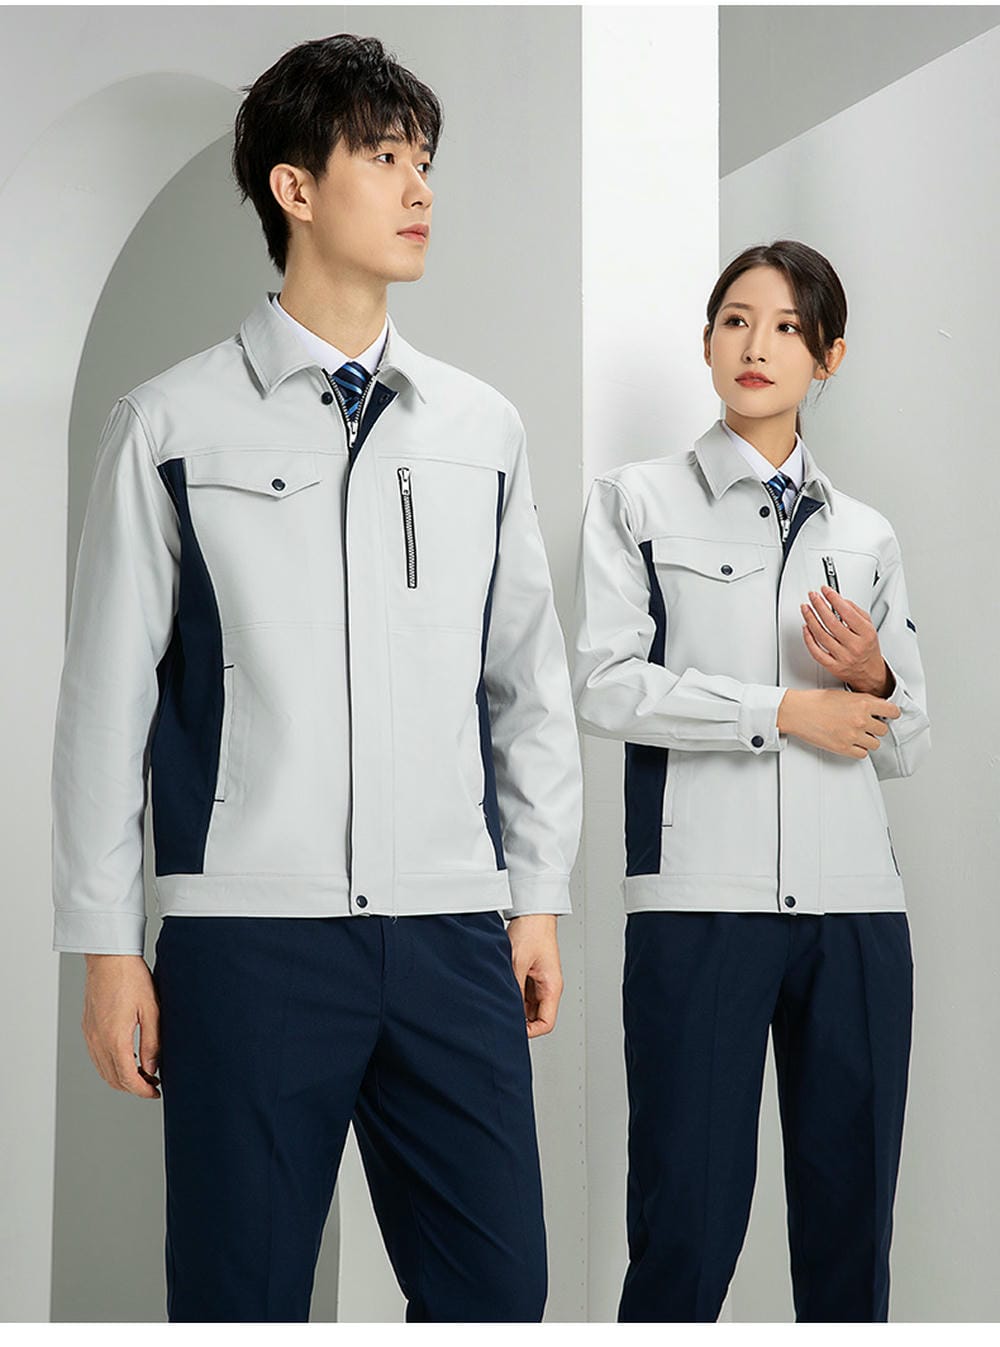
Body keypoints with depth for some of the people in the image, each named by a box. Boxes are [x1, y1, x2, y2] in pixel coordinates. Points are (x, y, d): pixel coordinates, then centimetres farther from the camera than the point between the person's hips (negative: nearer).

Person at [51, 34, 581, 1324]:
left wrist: (539, 898, 11)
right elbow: (107, 692, 2)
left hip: (452, 931, 3)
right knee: (241, 1294, 4)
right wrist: (107, 944, 0)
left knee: (497, 1288, 4)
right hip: (250, 934, -3)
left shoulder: (482, 428, 12)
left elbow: (530, 679, 15)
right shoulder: (173, 423, 2)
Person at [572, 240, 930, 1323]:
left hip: (854, 908, 4)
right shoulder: (637, 502, 8)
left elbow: (904, 747, 18)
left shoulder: (866, 535, 18)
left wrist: (873, 677, -3)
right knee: (687, 1224, -6)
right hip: (702, 901, -3)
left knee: (850, 1221, 5)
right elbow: (605, 689, -5)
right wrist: (787, 709, -6)